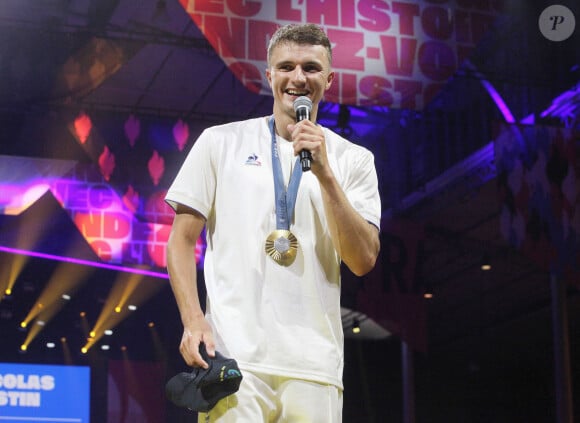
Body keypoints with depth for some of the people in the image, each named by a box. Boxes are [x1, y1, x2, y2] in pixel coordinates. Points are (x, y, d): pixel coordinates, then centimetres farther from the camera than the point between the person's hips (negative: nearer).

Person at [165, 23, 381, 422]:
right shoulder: (220, 141, 8)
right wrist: (193, 319, -6)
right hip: (233, 358, -1)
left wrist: (324, 173, -8)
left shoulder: (354, 160, 10)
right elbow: (182, 240, 8)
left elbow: (363, 260, -1)